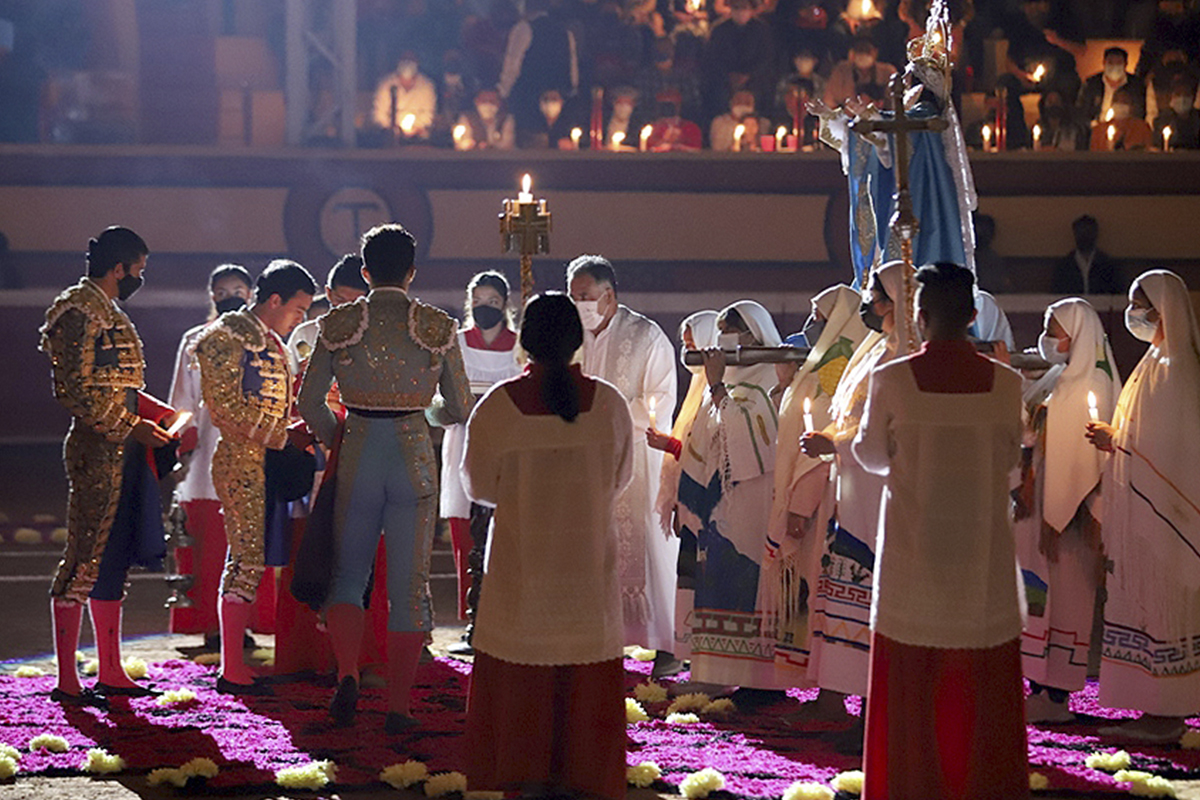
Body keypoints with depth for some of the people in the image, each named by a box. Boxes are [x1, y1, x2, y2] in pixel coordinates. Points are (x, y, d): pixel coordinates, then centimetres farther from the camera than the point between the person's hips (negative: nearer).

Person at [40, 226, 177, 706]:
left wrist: (164, 416, 14)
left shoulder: (109, 313, 19)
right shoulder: (77, 311, -11)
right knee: (84, 559, -7)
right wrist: (130, 426, -18)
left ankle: (110, 673, 16)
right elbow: (71, 391, -18)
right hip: (96, 450, -10)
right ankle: (66, 680, -4)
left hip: (124, 451, 10)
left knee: (114, 560, 11)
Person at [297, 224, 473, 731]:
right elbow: (459, 409, 2)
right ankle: (398, 705, 8)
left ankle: (347, 675, -8)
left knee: (348, 574, 15)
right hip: (415, 460, 0)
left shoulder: (339, 323, -1)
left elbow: (308, 403, 0)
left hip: (358, 457, 1)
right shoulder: (438, 327, -2)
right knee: (410, 586, 7)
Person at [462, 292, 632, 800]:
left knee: (518, 669, 8)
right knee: (588, 676, 9)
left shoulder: (498, 405, -10)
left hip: (521, 559, -1)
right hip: (590, 560, 1)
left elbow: (479, 486, 2)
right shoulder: (608, 402, -6)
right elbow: (622, 478, 7)